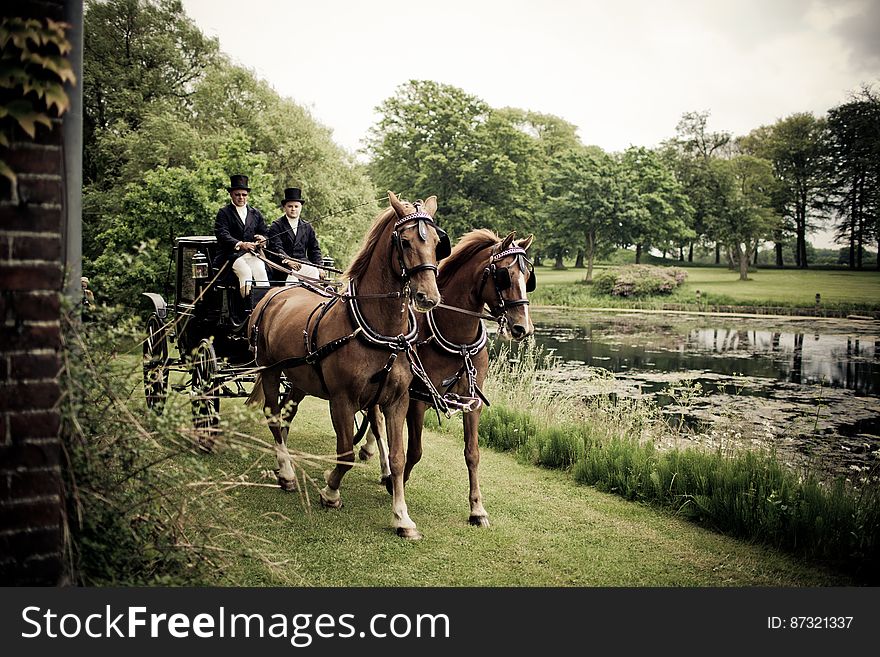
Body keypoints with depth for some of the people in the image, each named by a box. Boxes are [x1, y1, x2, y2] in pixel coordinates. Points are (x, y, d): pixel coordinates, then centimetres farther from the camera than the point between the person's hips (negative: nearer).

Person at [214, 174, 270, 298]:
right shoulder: (224, 212, 5)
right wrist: (240, 244, -26)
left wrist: (263, 238, -8)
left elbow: (266, 232, 19)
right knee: (245, 272, -30)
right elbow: (222, 235, -9)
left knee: (261, 271, -26)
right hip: (232, 254, -3)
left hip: (253, 254, 3)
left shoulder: (255, 213, 20)